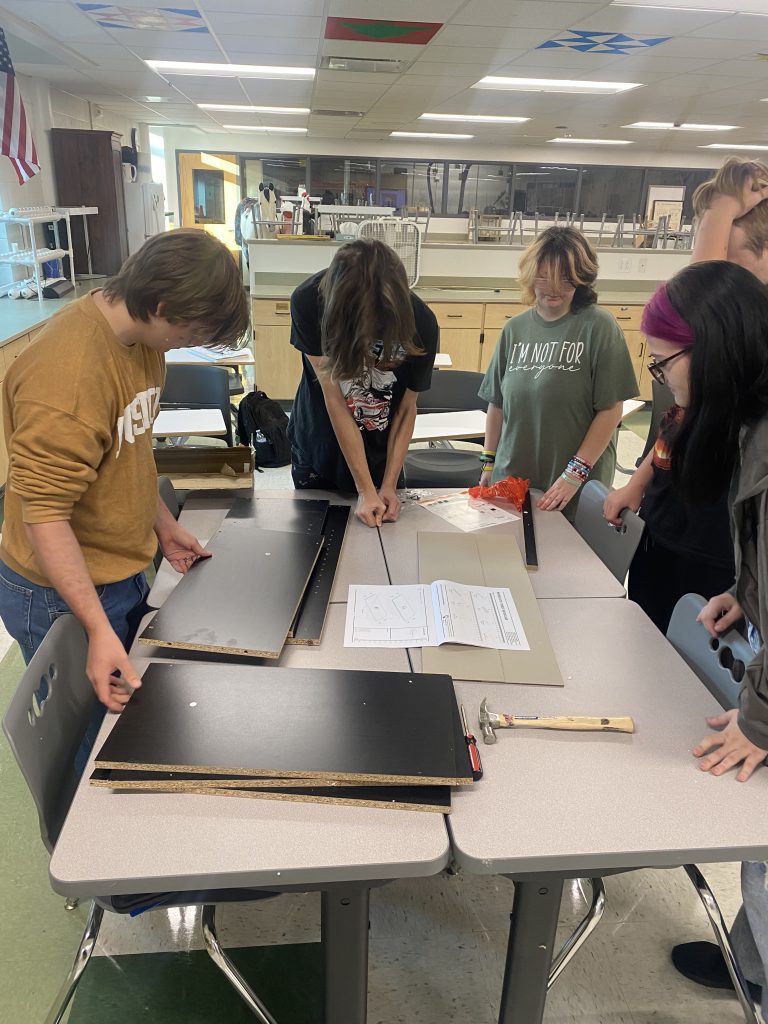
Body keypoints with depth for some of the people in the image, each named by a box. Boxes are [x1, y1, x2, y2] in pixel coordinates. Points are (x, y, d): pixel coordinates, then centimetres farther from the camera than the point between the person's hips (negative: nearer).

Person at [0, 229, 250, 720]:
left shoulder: (142, 335, -2)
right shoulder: (67, 370, -30)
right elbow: (43, 513, -28)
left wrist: (163, 524, 13)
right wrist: (99, 629, -31)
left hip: (123, 571, 8)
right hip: (65, 593, -8)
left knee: (134, 710, 25)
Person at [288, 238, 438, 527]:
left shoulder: (420, 323, -24)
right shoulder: (309, 302, -27)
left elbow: (406, 409, -11)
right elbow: (333, 400, -26)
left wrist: (389, 485, -14)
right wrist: (365, 490, -25)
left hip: (380, 456, 1)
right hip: (317, 451, 0)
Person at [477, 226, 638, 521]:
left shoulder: (598, 326, -8)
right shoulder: (515, 328, 4)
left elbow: (611, 408, -10)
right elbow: (497, 403, 10)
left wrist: (576, 473, -14)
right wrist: (489, 463, 9)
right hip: (511, 477, 4)